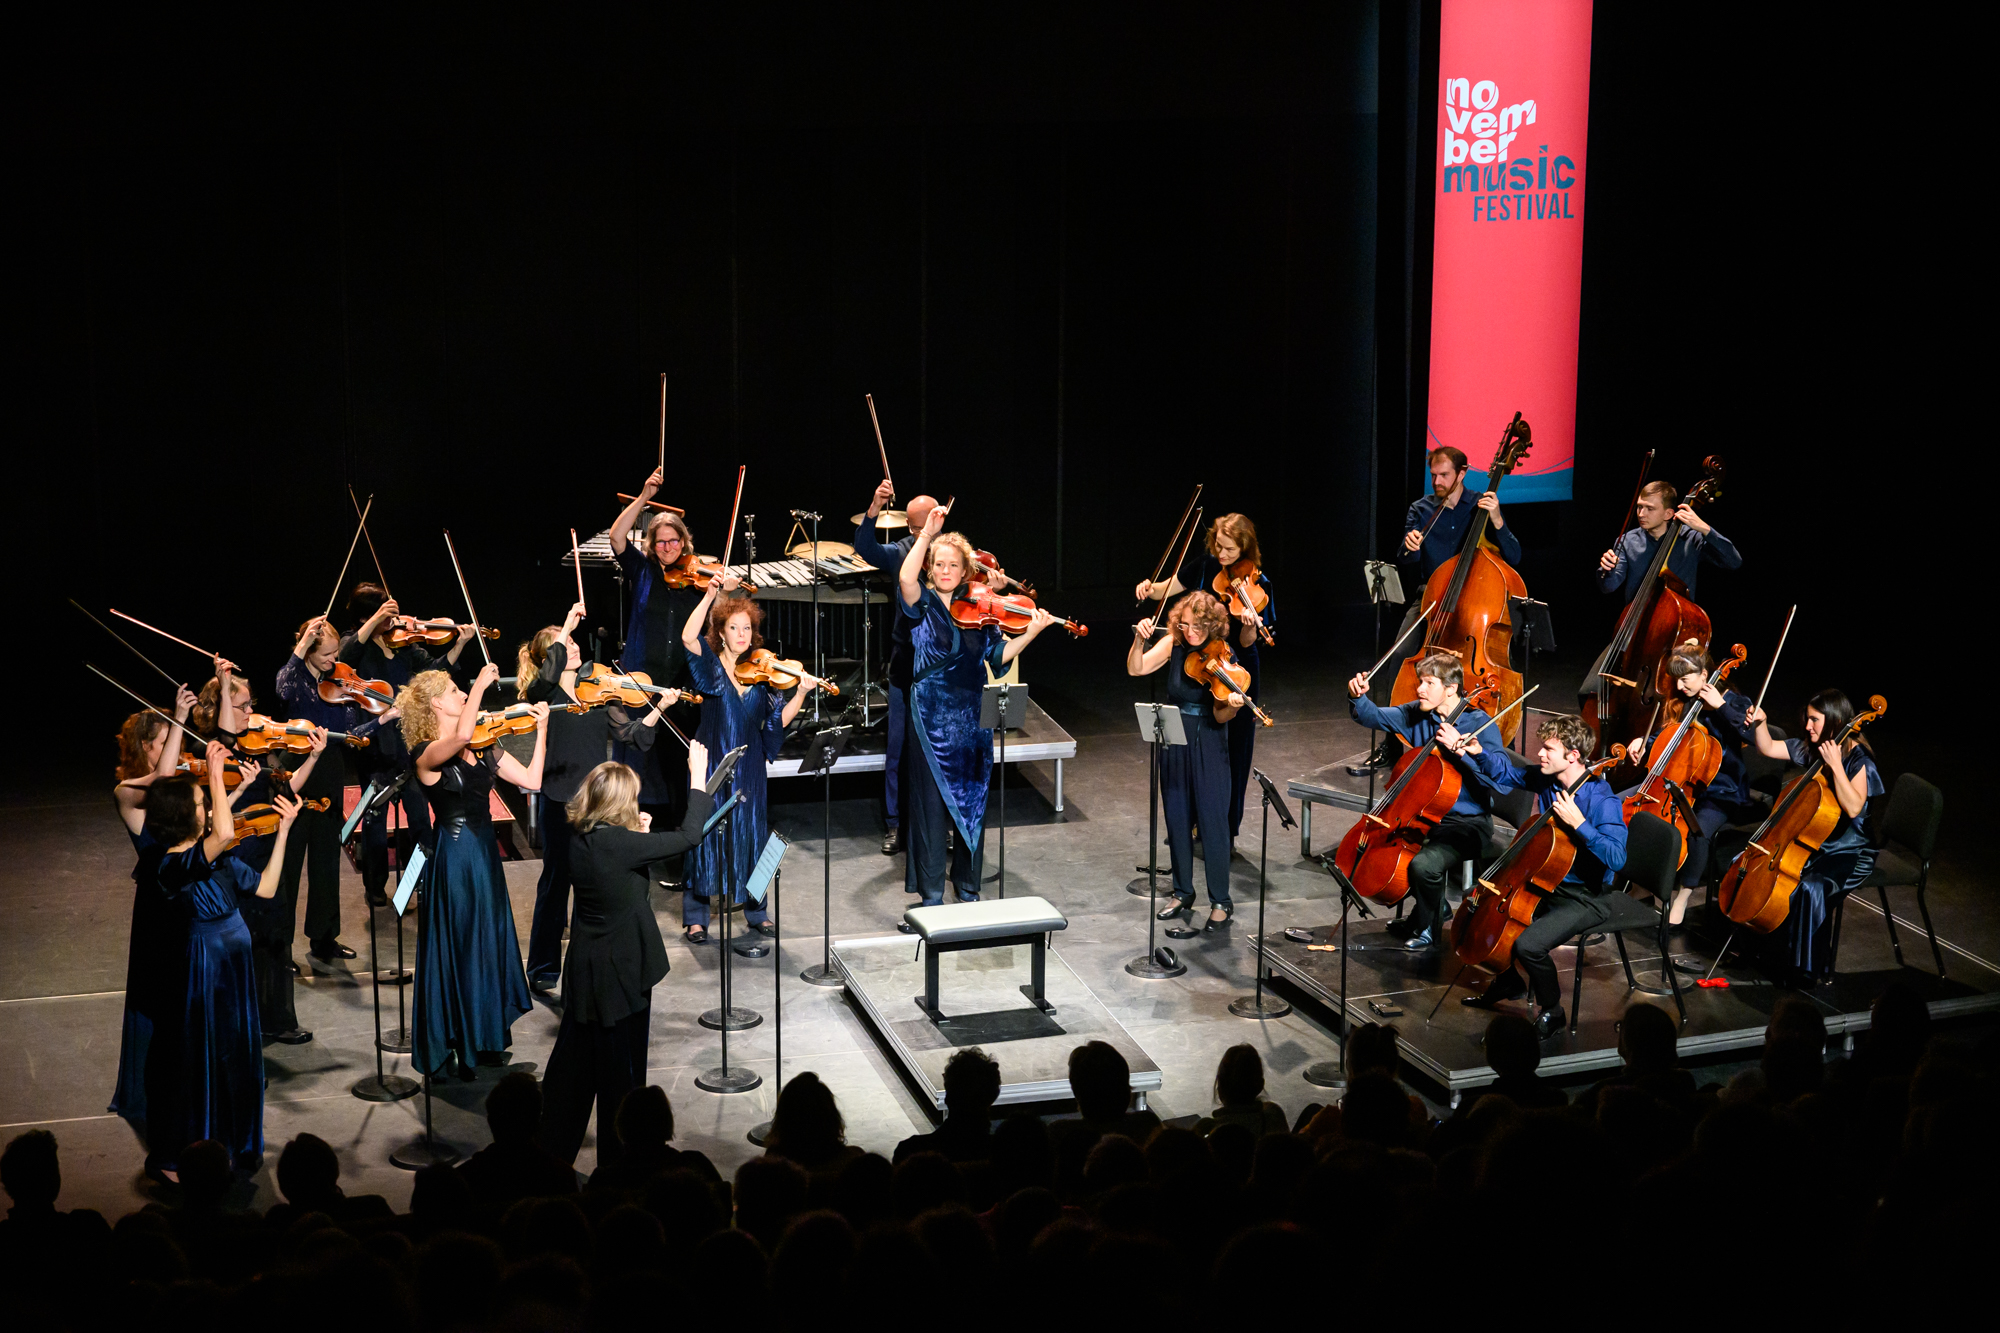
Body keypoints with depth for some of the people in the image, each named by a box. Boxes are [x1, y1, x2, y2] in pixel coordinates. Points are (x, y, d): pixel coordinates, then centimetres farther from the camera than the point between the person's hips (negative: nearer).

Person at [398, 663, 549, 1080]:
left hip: (485, 854, 7)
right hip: (455, 858, -7)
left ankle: (484, 1035, 27)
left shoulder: (484, 747, 7)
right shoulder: (426, 753, -13)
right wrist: (481, 684, -26)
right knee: (457, 948, -1)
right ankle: (449, 1046, 10)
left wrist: (541, 730, -3)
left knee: (489, 945, 14)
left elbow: (531, 780, 2)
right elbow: (461, 736, -36)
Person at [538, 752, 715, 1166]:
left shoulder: (581, 837, -2)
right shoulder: (616, 843, -25)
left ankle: (554, 1150, 29)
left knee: (573, 1062, 18)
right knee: (621, 1070, 6)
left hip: (584, 968, 8)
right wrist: (698, 778, -11)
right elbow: (688, 835, -20)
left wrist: (638, 834, 0)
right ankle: (618, 1162, 17)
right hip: (620, 972, -8)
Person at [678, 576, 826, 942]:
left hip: (750, 768, 3)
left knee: (752, 836, 9)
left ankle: (756, 912, 22)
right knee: (705, 835, -1)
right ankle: (696, 917, 7)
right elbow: (688, 637, -23)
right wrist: (711, 594, -28)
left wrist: (801, 692, -12)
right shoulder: (710, 666, -3)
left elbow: (780, 719, 3)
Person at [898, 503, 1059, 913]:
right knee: (931, 803, 0)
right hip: (931, 719, -3)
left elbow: (999, 655, 3)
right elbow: (906, 578, -22)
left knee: (972, 801, 10)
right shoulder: (922, 605, -1)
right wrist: (926, 533, -22)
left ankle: (968, 888, 23)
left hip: (972, 717, 3)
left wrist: (1031, 633, -8)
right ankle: (931, 896, 8)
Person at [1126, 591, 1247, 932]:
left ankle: (1221, 902, 10)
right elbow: (1135, 669, -11)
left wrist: (1232, 705, -38)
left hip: (1208, 747, -4)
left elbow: (1221, 717, -16)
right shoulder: (1173, 645, -3)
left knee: (1211, 823, -2)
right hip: (1174, 742, 4)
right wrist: (1139, 640, -27)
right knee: (1177, 820, 13)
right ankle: (1183, 894, 28)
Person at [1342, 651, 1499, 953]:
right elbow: (1373, 717, 9)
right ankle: (1434, 906, 18)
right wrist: (1358, 696, -13)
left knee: (1423, 864, -31)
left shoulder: (1479, 724, -16)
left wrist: (1460, 750, -34)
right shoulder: (1417, 714, 3)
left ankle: (1428, 931, 0)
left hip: (1466, 823, -8)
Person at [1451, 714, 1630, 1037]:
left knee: (1528, 945, -27)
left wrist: (1579, 824, -38)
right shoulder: (1547, 779, -2)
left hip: (1583, 900, -8)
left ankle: (1551, 1011, 0)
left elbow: (1616, 859, -33)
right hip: (1544, 883, 8)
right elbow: (1506, 771, 16)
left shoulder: (1603, 801, -24)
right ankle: (1509, 982, 32)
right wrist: (1477, 751, -1)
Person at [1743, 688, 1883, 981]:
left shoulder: (1859, 759, -17)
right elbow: (1768, 748, 15)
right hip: (1810, 842, 8)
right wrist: (1761, 723, -4)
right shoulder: (1809, 749, 4)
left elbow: (1853, 808, -30)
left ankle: (1810, 968, -19)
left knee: (1810, 889, -35)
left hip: (1849, 852, -8)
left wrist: (1836, 765, -33)